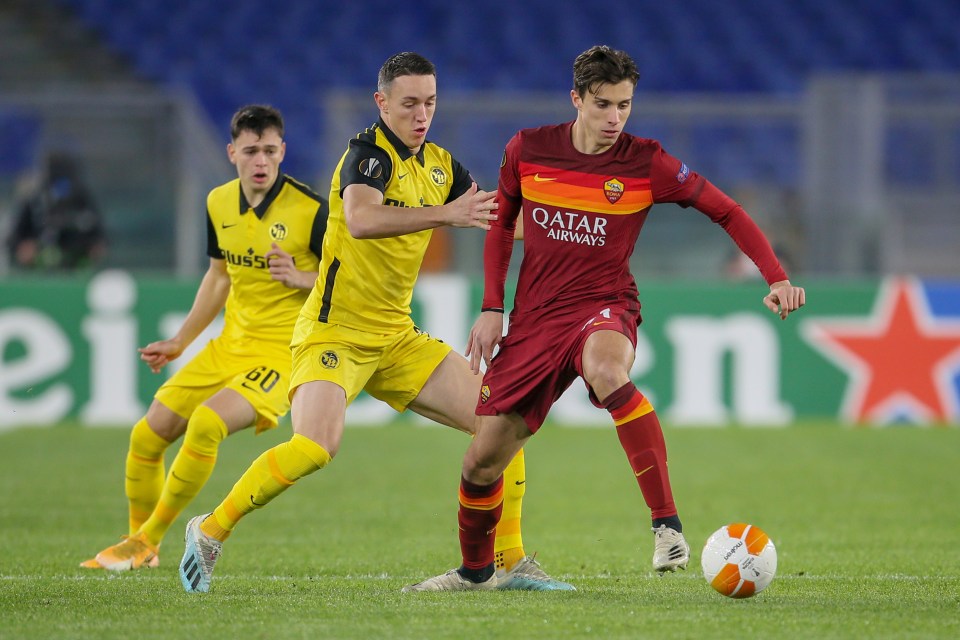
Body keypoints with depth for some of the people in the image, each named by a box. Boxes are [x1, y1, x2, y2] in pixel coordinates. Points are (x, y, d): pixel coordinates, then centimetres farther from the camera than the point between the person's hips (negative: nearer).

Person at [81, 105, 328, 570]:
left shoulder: (311, 211, -15)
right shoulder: (219, 204, 4)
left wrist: (301, 278, -26)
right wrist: (179, 342, 21)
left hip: (282, 351, -7)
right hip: (230, 343, 7)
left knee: (207, 423, -28)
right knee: (148, 435, 4)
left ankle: (149, 538, -11)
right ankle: (138, 544, 27)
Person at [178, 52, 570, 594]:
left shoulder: (440, 164, 9)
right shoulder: (369, 152, -14)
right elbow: (360, 219, -34)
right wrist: (444, 214, -42)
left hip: (397, 339, 8)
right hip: (334, 332, -8)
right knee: (316, 447, -28)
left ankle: (511, 562, 9)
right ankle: (211, 531, -8)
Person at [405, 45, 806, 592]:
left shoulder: (646, 163, -8)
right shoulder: (527, 151, -1)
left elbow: (726, 212, -1)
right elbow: (502, 224, 15)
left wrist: (777, 278, -12)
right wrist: (493, 307, 7)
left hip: (604, 307, -3)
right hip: (535, 316, 3)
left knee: (605, 369, -42)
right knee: (483, 459, 1)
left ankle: (668, 523, -40)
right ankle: (475, 570, 32)